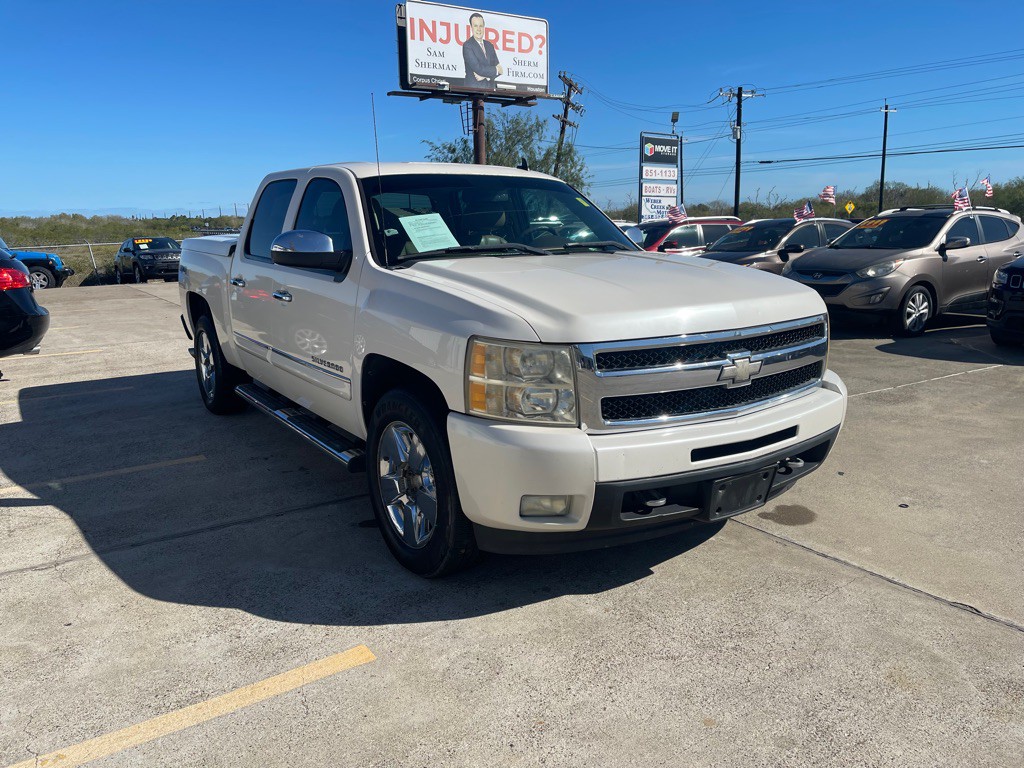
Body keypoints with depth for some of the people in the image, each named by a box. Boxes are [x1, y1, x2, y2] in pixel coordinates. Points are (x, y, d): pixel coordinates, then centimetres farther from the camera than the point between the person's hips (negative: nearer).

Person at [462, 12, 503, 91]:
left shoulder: (489, 45, 16)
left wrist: (486, 76, -9)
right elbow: (478, 68, -14)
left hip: (490, 89, 5)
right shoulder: (467, 46, -4)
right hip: (474, 89, -5)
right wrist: (496, 70, -3)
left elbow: (498, 68, 10)